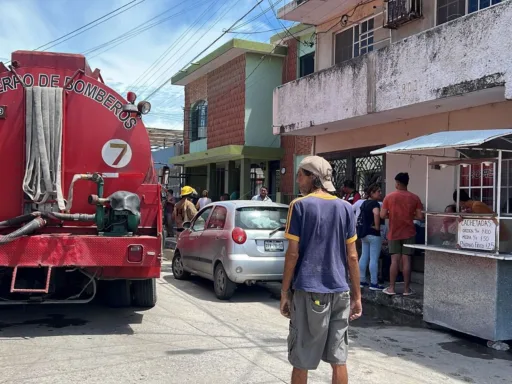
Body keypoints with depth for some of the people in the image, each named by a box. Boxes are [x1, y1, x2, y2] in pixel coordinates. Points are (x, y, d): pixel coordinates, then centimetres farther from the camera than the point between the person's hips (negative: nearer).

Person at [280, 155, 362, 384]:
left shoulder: (300, 205, -5)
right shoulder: (345, 208, 6)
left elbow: (293, 254, -8)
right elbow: (352, 256, 5)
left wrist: (285, 291, 0)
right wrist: (357, 295, 11)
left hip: (308, 290, -4)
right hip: (339, 291, 4)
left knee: (301, 361, 7)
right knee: (338, 359, 11)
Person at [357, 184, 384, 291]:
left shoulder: (364, 203, 14)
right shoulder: (375, 203, -14)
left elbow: (361, 217, 27)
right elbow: (376, 214, -35)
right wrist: (377, 226, -23)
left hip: (364, 233, 9)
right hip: (373, 234, -9)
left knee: (364, 257, 13)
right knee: (374, 259, -5)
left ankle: (361, 281, 18)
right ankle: (374, 283, -2)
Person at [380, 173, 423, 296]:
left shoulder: (389, 197, -5)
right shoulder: (414, 198, -3)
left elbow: (382, 215, -7)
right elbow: (420, 216, -6)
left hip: (394, 233, 0)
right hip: (409, 233, 0)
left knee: (395, 260, 4)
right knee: (406, 260, 2)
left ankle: (391, 288, 6)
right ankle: (407, 289, 7)